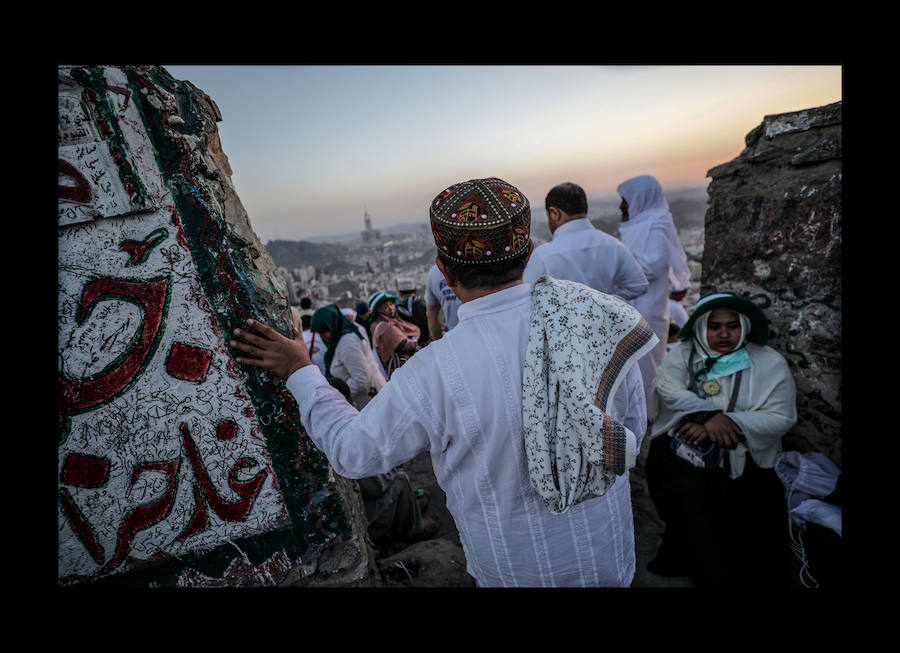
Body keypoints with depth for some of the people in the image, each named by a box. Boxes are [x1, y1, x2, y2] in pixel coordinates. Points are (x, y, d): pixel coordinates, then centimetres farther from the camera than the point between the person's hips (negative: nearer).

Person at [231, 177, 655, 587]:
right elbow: (633, 424, -2)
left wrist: (299, 371, -1)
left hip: (514, 572, -2)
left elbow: (352, 451, -13)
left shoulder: (435, 373, -31)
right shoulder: (597, 315, -18)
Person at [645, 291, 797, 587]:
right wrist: (710, 415, -21)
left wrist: (726, 423, -16)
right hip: (682, 455, 0)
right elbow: (669, 390, -8)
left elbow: (781, 417, -4)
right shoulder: (682, 354, 7)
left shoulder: (770, 363, 5)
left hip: (743, 460, 0)